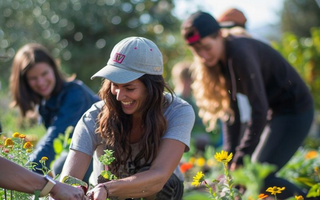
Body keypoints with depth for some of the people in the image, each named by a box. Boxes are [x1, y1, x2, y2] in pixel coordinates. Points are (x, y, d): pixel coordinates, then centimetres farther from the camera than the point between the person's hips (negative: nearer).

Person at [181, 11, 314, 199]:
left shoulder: (240, 53, -25)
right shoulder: (220, 60, 2)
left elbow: (259, 110, -27)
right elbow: (231, 111, 4)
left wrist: (241, 159, -24)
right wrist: (230, 159, -2)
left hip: (295, 112, -9)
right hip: (273, 112, 9)